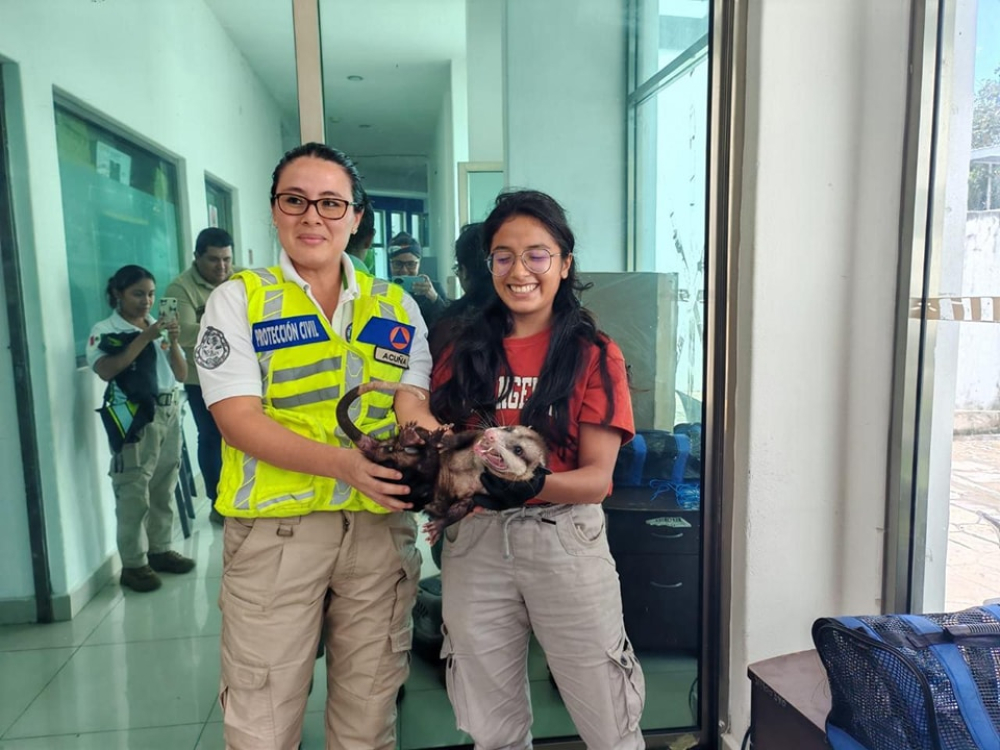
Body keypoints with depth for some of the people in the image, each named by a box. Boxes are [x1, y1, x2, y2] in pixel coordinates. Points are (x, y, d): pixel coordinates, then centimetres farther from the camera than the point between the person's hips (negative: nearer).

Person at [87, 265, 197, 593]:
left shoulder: (158, 328, 13)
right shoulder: (105, 331, -2)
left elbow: (181, 374, 9)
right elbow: (105, 370, -20)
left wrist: (172, 342, -8)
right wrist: (144, 338, -22)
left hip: (168, 412, 6)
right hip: (135, 416, -5)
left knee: (164, 488, 12)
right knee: (134, 493, -4)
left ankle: (160, 550, 24)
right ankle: (133, 564, 5)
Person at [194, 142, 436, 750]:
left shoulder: (398, 307, 9)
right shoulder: (238, 299, 1)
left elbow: (414, 406, 4)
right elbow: (238, 419, -10)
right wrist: (343, 462, -24)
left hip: (381, 524, 3)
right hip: (273, 527, -2)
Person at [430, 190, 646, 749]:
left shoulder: (595, 354, -4)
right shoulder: (464, 352, 5)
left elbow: (597, 478, -9)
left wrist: (530, 485, -28)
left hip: (565, 542, -2)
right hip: (474, 544, 3)